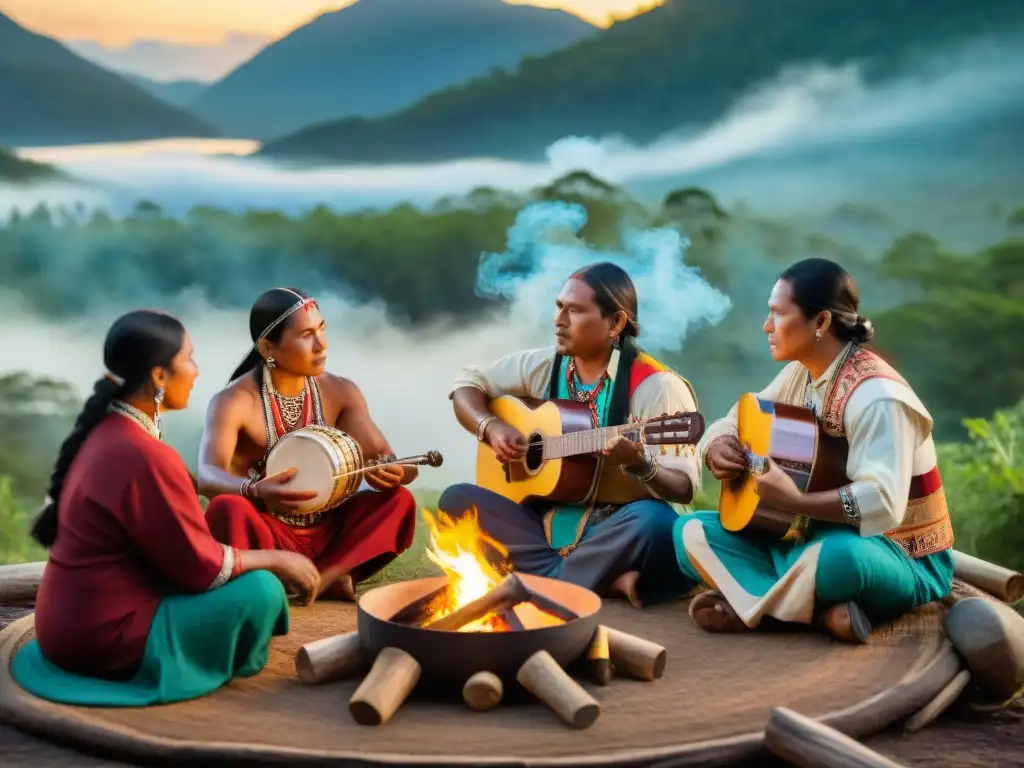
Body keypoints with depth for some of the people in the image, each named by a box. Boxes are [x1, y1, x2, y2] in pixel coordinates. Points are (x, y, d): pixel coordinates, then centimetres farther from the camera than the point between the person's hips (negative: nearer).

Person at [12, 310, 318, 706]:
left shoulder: (104, 431, 4)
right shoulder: (145, 456, -25)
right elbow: (200, 568, -18)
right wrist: (277, 560, -4)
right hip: (103, 637, -9)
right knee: (262, 590, -12)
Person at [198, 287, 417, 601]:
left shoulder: (340, 392, -1)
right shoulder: (234, 401, -16)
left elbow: (386, 459, -4)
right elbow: (208, 477, -30)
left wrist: (392, 473, -31)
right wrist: (256, 490, -53)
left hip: (326, 531, 4)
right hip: (268, 534, -4)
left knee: (399, 501, -19)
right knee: (228, 510, -36)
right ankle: (328, 579, -25)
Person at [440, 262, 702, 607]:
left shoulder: (656, 386, -13)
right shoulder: (543, 367, 5)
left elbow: (685, 487, -15)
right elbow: (468, 382, 13)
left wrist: (640, 465, -36)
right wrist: (490, 427, -6)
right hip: (544, 523, 6)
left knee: (655, 521, -38)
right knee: (457, 498, -16)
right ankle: (603, 580, -21)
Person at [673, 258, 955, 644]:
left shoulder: (875, 395, -24)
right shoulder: (801, 372, 3)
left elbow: (882, 502, -35)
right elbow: (738, 422, 12)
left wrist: (794, 501, -43)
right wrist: (718, 448, -12)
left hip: (901, 563, -8)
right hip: (811, 538, 9)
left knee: (835, 556, -44)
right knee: (692, 532, -6)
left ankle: (746, 608, -15)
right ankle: (822, 611, -21)